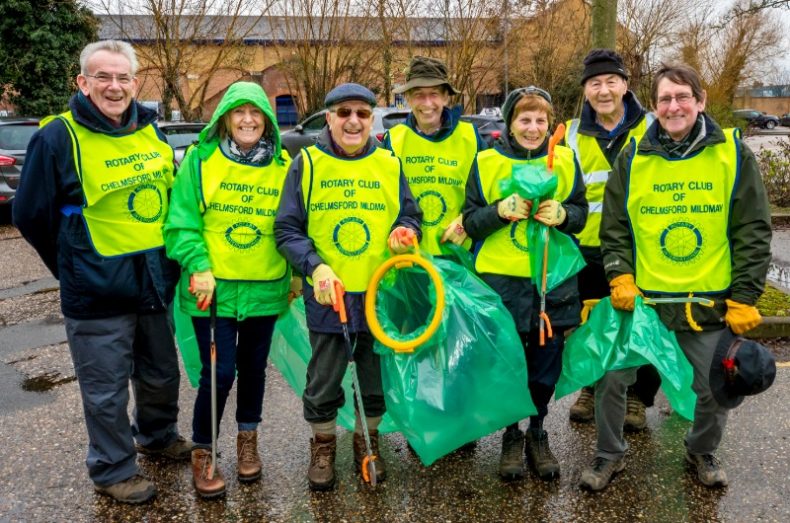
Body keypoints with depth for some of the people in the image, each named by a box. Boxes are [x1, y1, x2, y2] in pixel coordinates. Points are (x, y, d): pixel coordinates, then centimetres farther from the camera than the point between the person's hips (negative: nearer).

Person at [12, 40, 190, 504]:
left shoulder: (151, 130, 4)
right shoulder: (59, 138, -14)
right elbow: (31, 215, -7)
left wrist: (164, 258, 13)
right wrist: (75, 267, 2)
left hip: (154, 285, 6)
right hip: (97, 294, -6)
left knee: (161, 374, 21)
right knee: (107, 389, 7)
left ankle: (157, 436, 46)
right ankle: (113, 469, 27)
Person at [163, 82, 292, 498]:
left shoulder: (283, 166, 3)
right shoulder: (200, 159, -5)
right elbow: (182, 222, -6)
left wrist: (294, 274, 7)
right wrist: (198, 267, -17)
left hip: (263, 288, 3)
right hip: (212, 287, -3)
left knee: (253, 366, 16)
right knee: (219, 371, -3)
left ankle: (248, 439, 37)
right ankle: (203, 451, 19)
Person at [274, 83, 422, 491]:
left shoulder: (389, 165, 4)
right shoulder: (307, 163, -3)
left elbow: (411, 215, 12)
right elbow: (286, 228, -4)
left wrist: (405, 231, -12)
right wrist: (315, 266, -19)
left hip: (380, 292, 2)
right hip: (327, 293, -2)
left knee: (376, 375, 14)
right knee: (323, 378, 10)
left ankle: (366, 439, 37)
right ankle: (323, 444, 33)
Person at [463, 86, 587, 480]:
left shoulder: (565, 160, 5)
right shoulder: (487, 162, 0)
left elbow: (581, 213, 8)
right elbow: (470, 221, 1)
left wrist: (563, 214, -14)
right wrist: (500, 211, -18)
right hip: (501, 280, -1)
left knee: (546, 366, 9)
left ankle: (537, 433, 31)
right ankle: (511, 436, 26)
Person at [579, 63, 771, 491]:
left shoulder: (733, 153, -3)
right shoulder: (633, 157, 0)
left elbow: (753, 232, -2)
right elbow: (614, 226, 4)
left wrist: (743, 298, -6)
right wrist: (619, 277, -10)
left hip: (712, 302, 0)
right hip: (642, 298, 1)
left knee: (715, 389, 10)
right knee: (610, 378, 0)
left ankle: (702, 451, 41)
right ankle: (610, 454, 26)